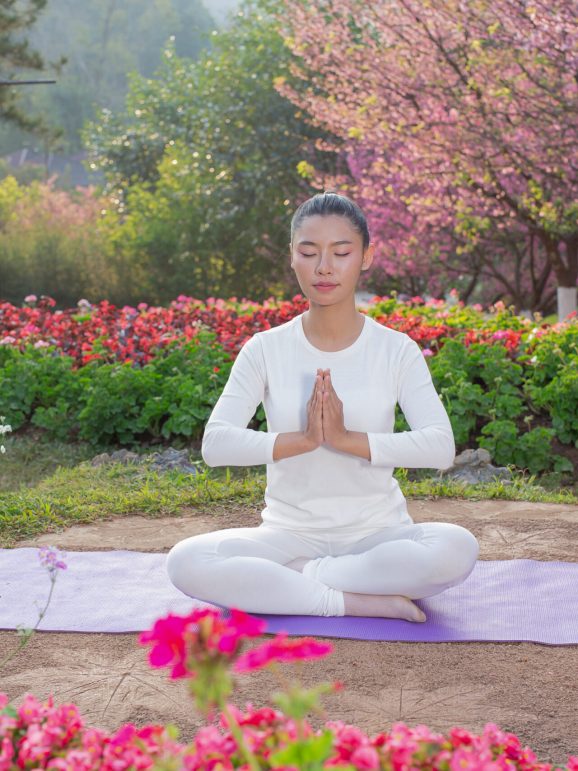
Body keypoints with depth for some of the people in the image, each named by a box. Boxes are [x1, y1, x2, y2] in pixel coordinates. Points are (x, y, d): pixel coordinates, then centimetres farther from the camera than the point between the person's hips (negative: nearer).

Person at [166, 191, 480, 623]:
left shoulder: (397, 350, -3)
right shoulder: (265, 350, -1)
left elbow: (441, 447, -15)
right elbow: (215, 444, -12)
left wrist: (347, 438, -27)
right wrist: (301, 439, -26)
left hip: (378, 532, 0)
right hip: (291, 533, 1)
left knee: (457, 548, -33)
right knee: (187, 561, -28)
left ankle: (285, 581, -18)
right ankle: (368, 601, -24)